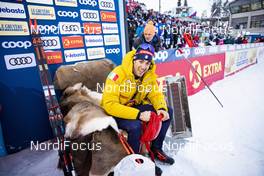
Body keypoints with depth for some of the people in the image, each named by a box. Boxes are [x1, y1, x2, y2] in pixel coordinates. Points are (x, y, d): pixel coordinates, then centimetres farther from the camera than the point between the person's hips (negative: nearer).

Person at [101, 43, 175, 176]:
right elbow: (109, 105, -32)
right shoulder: (118, 74, -27)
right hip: (115, 112, -6)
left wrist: (162, 108, -24)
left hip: (136, 106, 6)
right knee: (135, 125, -35)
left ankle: (156, 149, 14)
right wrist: (138, 114, -38)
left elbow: (156, 94, -1)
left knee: (167, 112, -4)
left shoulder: (149, 74, -7)